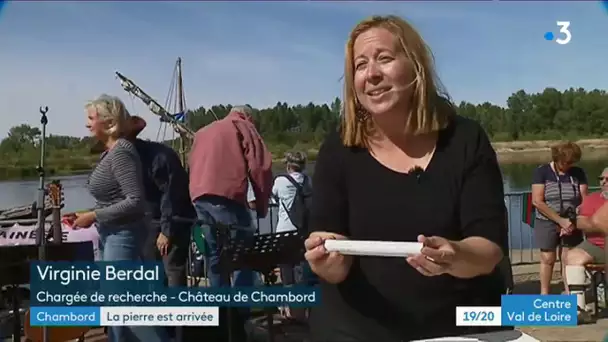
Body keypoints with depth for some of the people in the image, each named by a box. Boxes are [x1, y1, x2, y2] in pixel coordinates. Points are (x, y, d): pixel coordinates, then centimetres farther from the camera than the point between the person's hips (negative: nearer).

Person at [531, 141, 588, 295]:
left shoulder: (578, 173, 0)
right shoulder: (542, 171, -9)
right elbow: (537, 201, -15)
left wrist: (574, 222, -17)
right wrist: (560, 220, -19)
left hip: (571, 224, 2)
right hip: (547, 223, -2)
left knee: (569, 259, 3)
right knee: (548, 259, 4)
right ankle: (544, 295, 15)